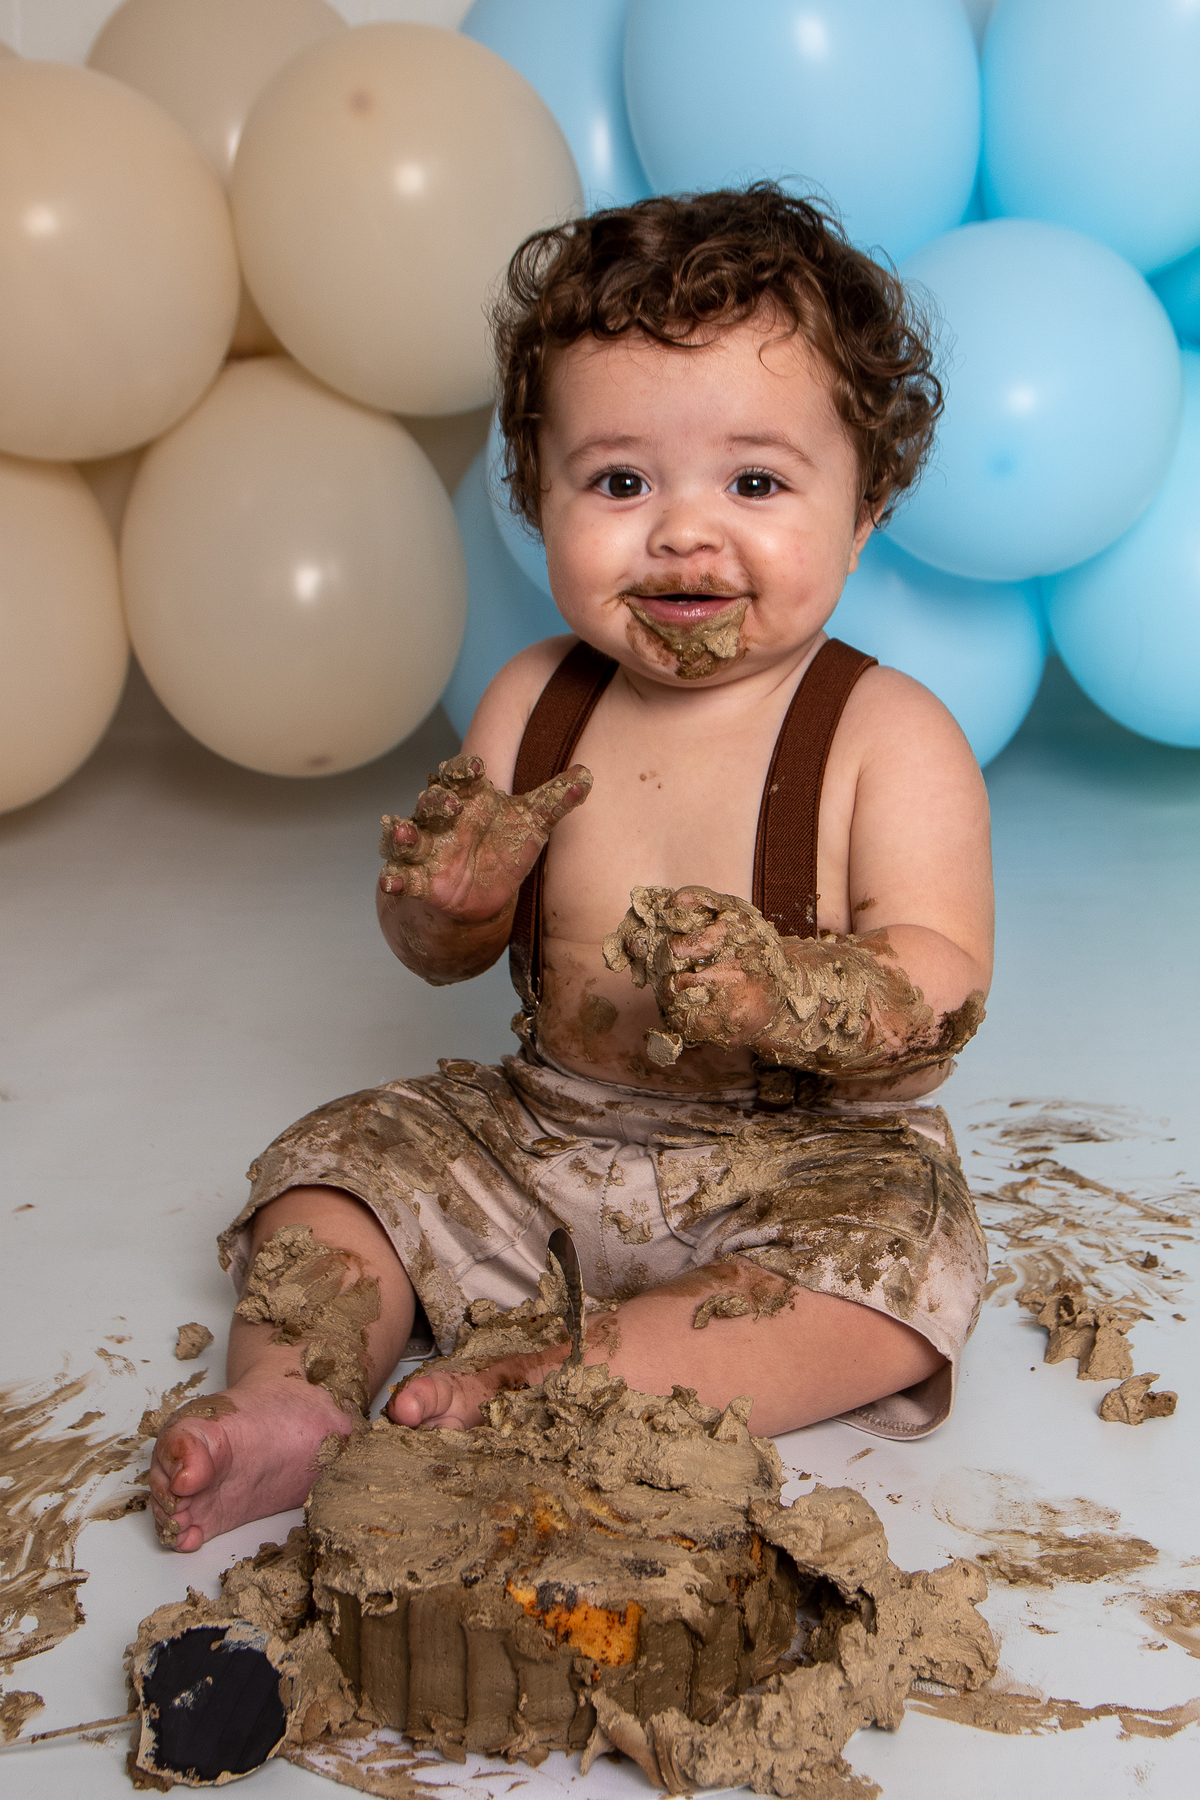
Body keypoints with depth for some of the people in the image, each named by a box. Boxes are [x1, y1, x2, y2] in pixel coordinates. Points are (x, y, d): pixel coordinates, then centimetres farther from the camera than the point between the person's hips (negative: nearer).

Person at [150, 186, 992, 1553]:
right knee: (340, 1159, -1)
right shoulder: (533, 703, -1)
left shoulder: (889, 738, -14)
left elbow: (942, 995, -21)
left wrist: (785, 992, -42)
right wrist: (445, 898, -19)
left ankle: (547, 1387, -31)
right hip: (540, 1134, 4)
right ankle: (288, 1399, -20)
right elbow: (450, 955, 6)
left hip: (803, 1157, -4)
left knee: (899, 1259, -30)